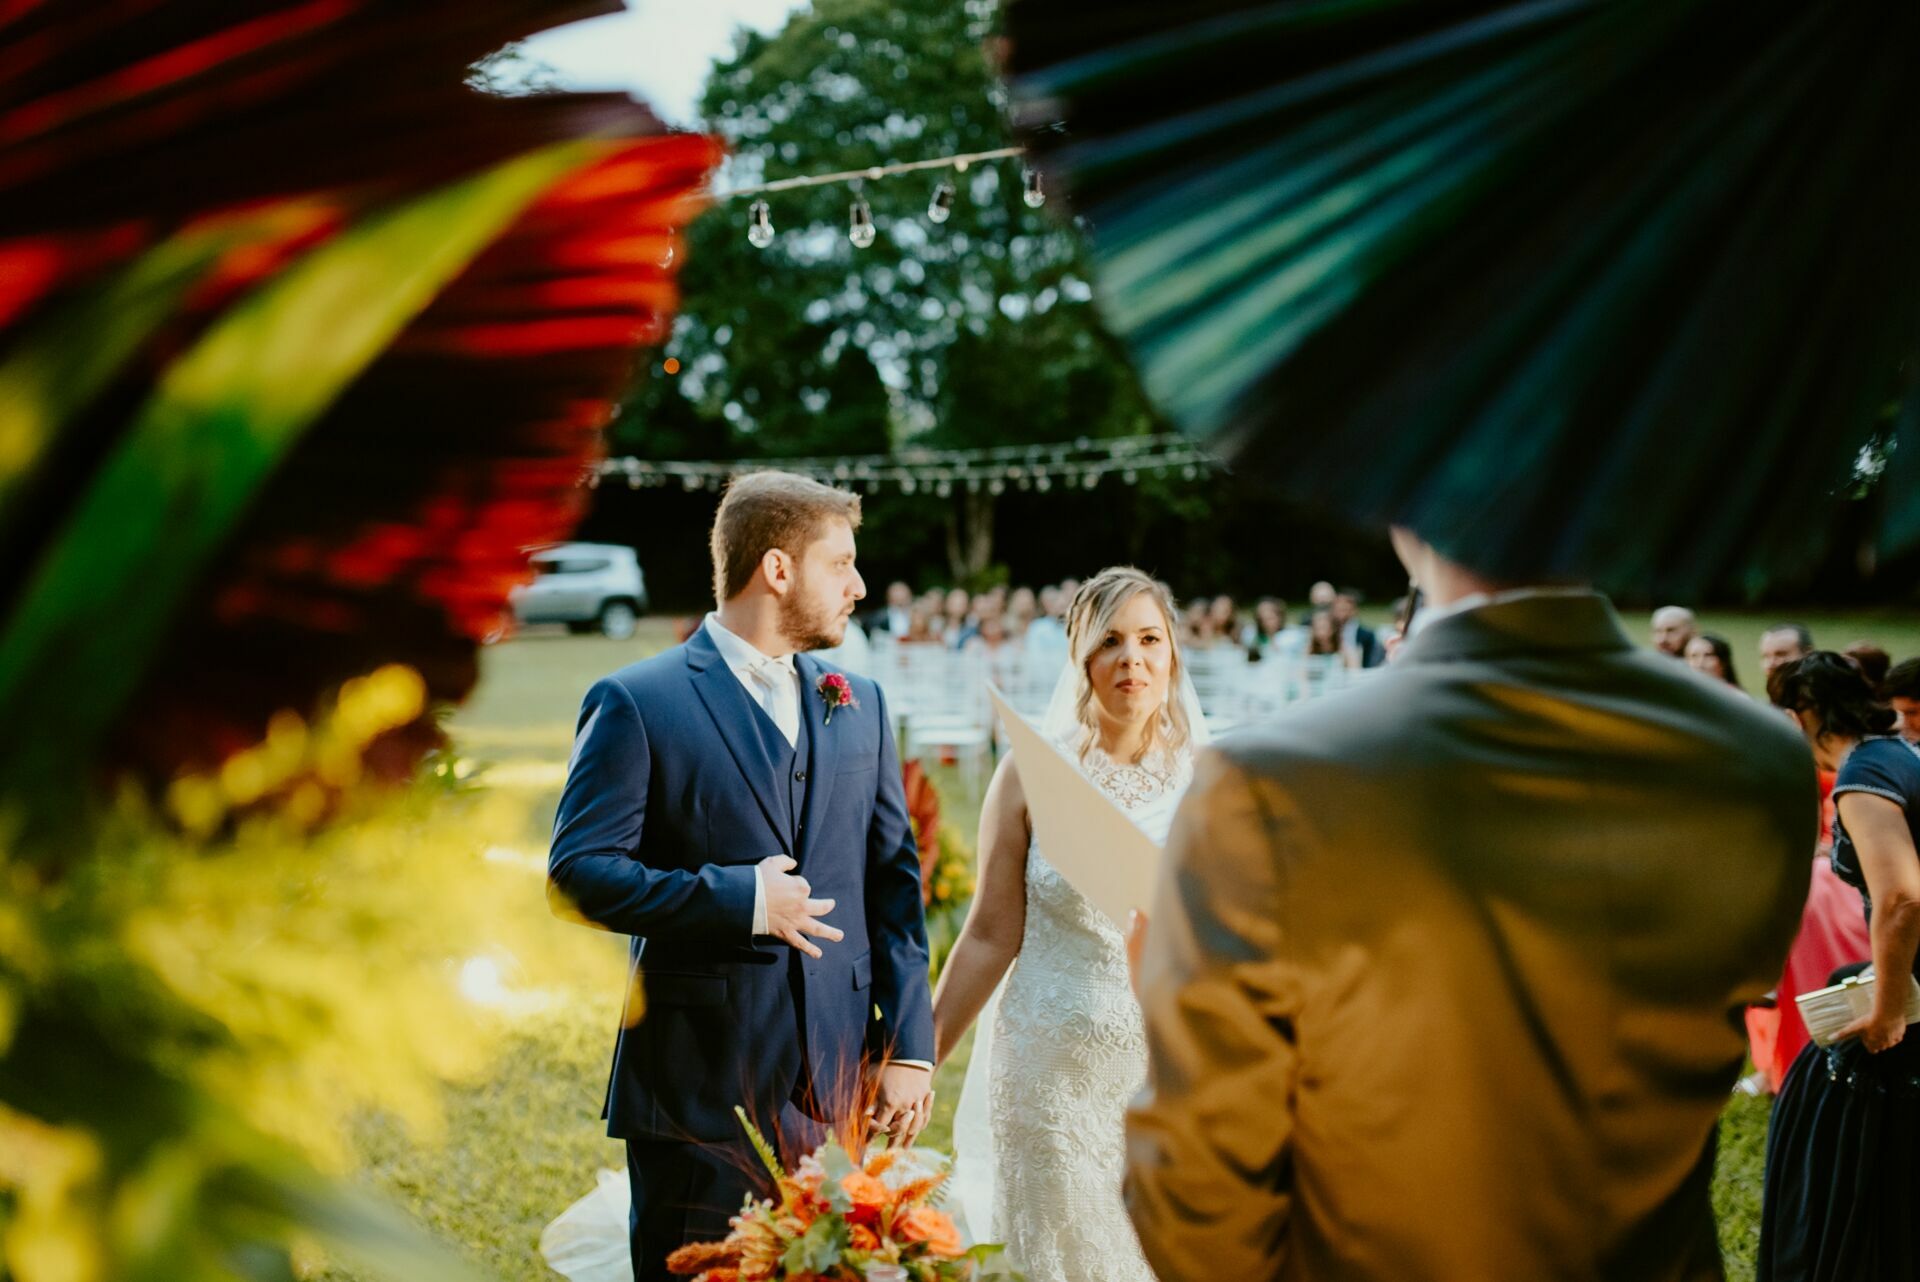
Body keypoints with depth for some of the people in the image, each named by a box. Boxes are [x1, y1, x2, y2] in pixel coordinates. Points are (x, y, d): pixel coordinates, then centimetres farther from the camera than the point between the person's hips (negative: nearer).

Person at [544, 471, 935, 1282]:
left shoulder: (859, 704, 12)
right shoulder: (637, 702, -5)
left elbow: (893, 879, 11)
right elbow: (577, 874, -11)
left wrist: (910, 1043, 5)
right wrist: (738, 898, -18)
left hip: (837, 1088, 5)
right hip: (702, 1087, -5)